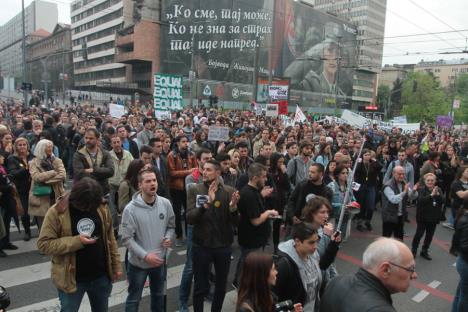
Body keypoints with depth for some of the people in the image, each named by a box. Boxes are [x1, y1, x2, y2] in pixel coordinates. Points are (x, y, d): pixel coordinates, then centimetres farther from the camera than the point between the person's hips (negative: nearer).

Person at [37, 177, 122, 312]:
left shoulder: (102, 208, -5)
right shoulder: (57, 212, -16)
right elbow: (44, 244, -15)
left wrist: (116, 265, 6)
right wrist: (76, 241, -24)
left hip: (101, 276, 3)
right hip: (71, 278, -3)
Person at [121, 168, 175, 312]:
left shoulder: (166, 203, -9)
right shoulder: (130, 209, -21)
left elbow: (171, 225, 6)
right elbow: (127, 239, -19)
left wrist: (168, 238, -14)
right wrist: (145, 255, -25)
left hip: (160, 260, 4)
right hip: (138, 263, -3)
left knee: (158, 295, 25)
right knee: (134, 299, 16)